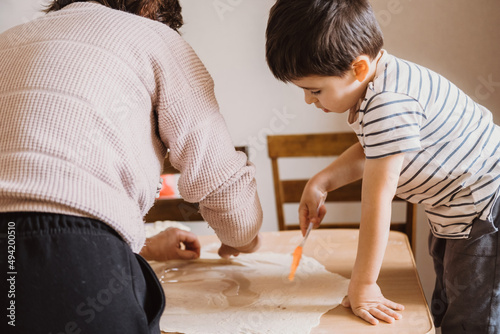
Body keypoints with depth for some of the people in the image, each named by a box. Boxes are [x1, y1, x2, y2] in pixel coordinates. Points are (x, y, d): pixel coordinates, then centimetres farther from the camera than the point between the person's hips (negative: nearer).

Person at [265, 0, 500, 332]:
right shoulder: (372, 84, -4)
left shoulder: (388, 104, -35)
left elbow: (377, 201, -32)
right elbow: (372, 151, 13)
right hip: (454, 215, 10)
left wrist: (363, 284, -24)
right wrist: (320, 182, 0)